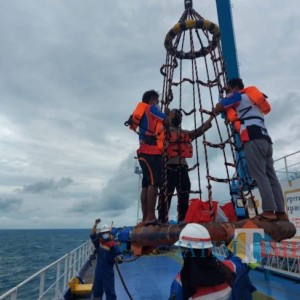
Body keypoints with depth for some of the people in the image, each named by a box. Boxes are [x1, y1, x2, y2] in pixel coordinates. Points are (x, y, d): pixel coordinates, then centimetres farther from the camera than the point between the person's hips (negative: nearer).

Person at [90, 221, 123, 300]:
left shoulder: (113, 245, -14)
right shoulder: (99, 242, 1)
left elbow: (119, 256, -19)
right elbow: (92, 235, -7)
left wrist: (118, 259, -42)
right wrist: (95, 224, -18)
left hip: (108, 272, -5)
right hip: (98, 271, 5)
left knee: (110, 291, 3)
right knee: (96, 290, 20)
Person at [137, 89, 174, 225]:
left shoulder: (144, 113, 30)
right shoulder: (152, 108, 6)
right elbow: (167, 121, 1)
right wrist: (170, 115, 20)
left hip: (146, 152, 9)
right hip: (151, 151, -9)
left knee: (146, 185, 3)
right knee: (153, 183, -16)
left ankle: (145, 218, 1)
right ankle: (150, 217, -21)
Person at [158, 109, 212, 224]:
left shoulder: (185, 133, 25)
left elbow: (198, 131, 16)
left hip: (182, 166, 6)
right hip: (169, 165, -6)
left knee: (184, 192, 5)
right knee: (166, 193, -9)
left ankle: (183, 218, 12)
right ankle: (162, 220, -7)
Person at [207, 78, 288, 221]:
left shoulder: (239, 95, 9)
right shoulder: (251, 98, 33)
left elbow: (219, 107, 12)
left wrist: (212, 115, 29)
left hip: (253, 140, -9)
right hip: (265, 140, 9)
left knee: (260, 176, -12)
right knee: (271, 176, 2)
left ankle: (269, 211, -15)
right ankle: (281, 212, 1)